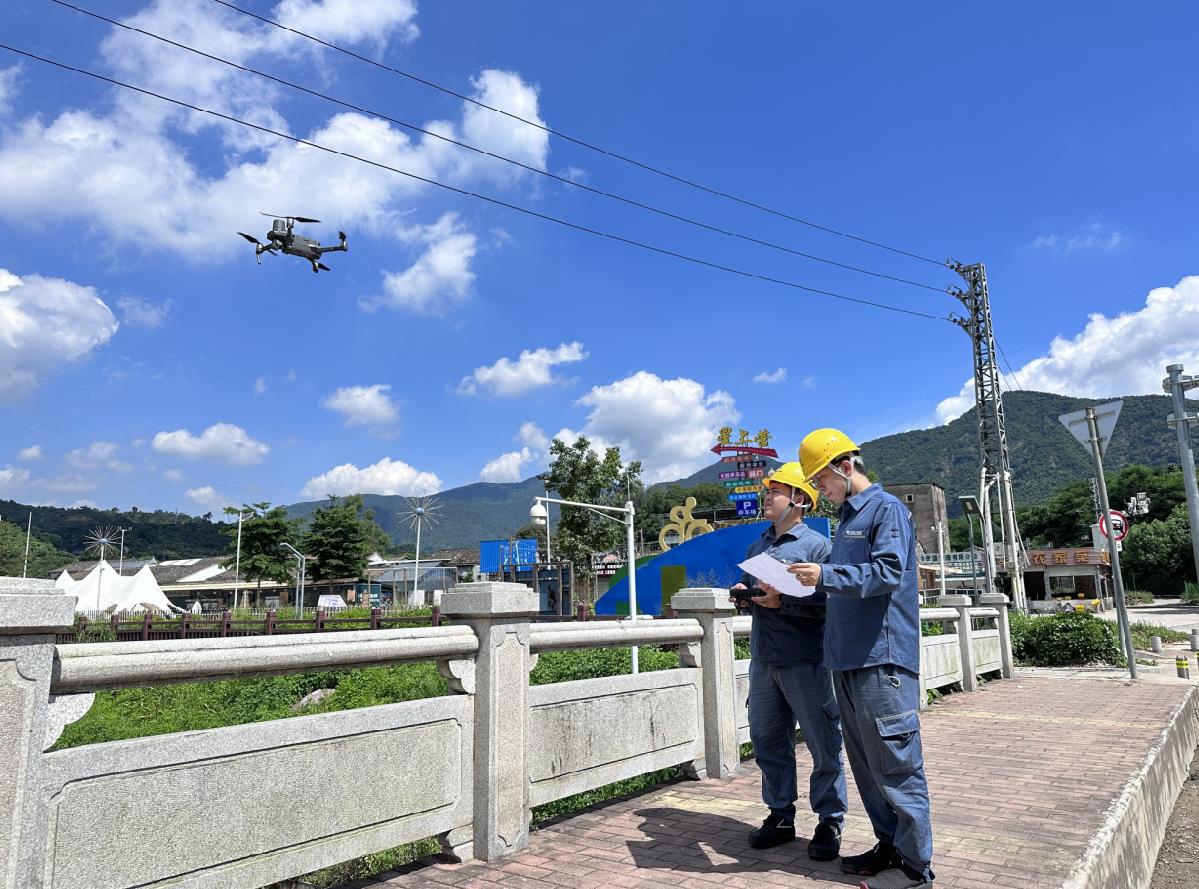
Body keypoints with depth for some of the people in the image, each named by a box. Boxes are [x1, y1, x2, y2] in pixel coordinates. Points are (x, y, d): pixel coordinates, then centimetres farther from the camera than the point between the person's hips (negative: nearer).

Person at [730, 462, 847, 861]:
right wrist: (742, 592, 0)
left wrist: (783, 601, -23)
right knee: (768, 741, 13)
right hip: (763, 660, 7)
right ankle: (780, 816, 27)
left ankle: (830, 823, 17)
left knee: (823, 745, 4)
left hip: (805, 662, -7)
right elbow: (745, 584, 22)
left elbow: (828, 600, -15)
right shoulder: (757, 546, 15)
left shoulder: (817, 544, -7)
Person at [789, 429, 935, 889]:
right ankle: (890, 844, 27)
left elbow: (888, 572, -19)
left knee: (895, 763, -2)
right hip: (848, 659, 9)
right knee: (865, 762, 15)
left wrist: (827, 575, -23)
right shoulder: (847, 518, 19)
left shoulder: (887, 509, -7)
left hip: (882, 658, -9)